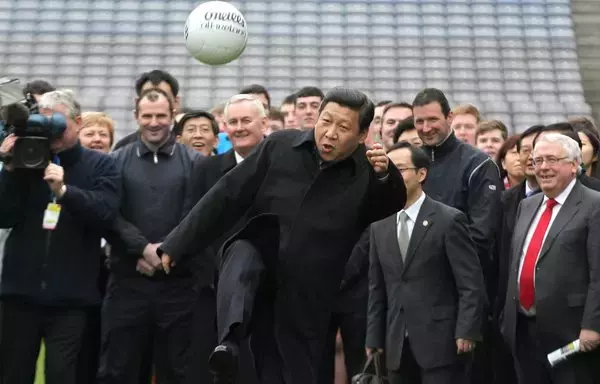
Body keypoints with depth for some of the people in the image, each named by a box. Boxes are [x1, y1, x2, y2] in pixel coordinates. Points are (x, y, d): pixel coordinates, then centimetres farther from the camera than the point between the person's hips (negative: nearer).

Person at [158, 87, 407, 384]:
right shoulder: (280, 146, -4)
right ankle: (228, 345, -52)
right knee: (242, 255, -34)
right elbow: (227, 197, -2)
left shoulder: (366, 171, -5)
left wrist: (386, 176, -41)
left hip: (306, 297, 0)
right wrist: (176, 245, -2)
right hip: (259, 255, 0)